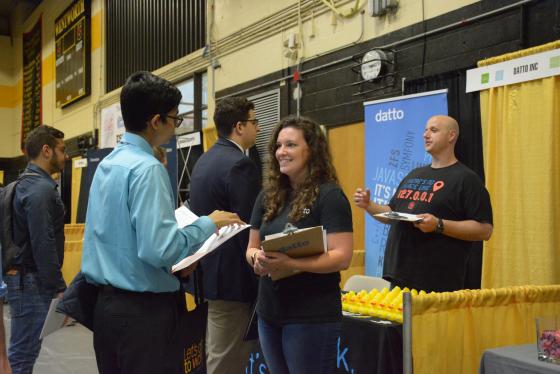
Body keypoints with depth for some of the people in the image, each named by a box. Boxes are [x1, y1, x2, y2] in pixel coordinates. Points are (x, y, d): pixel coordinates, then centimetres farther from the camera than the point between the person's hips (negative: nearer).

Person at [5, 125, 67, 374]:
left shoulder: (27, 184, 14)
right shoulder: (41, 188, -17)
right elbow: (43, 245, -22)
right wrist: (59, 288, -18)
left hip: (23, 278, 10)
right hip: (32, 281, -10)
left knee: (23, 351, 16)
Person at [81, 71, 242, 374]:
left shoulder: (106, 164, 10)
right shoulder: (146, 169, -18)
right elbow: (160, 249, -25)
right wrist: (208, 225, -12)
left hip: (107, 302, 9)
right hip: (143, 309, -9)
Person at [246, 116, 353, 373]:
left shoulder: (329, 196, -10)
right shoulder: (268, 196, 9)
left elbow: (342, 258, -18)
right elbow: (251, 247, 13)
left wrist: (290, 263, -29)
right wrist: (257, 258, -11)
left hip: (312, 316, -6)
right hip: (269, 313, 6)